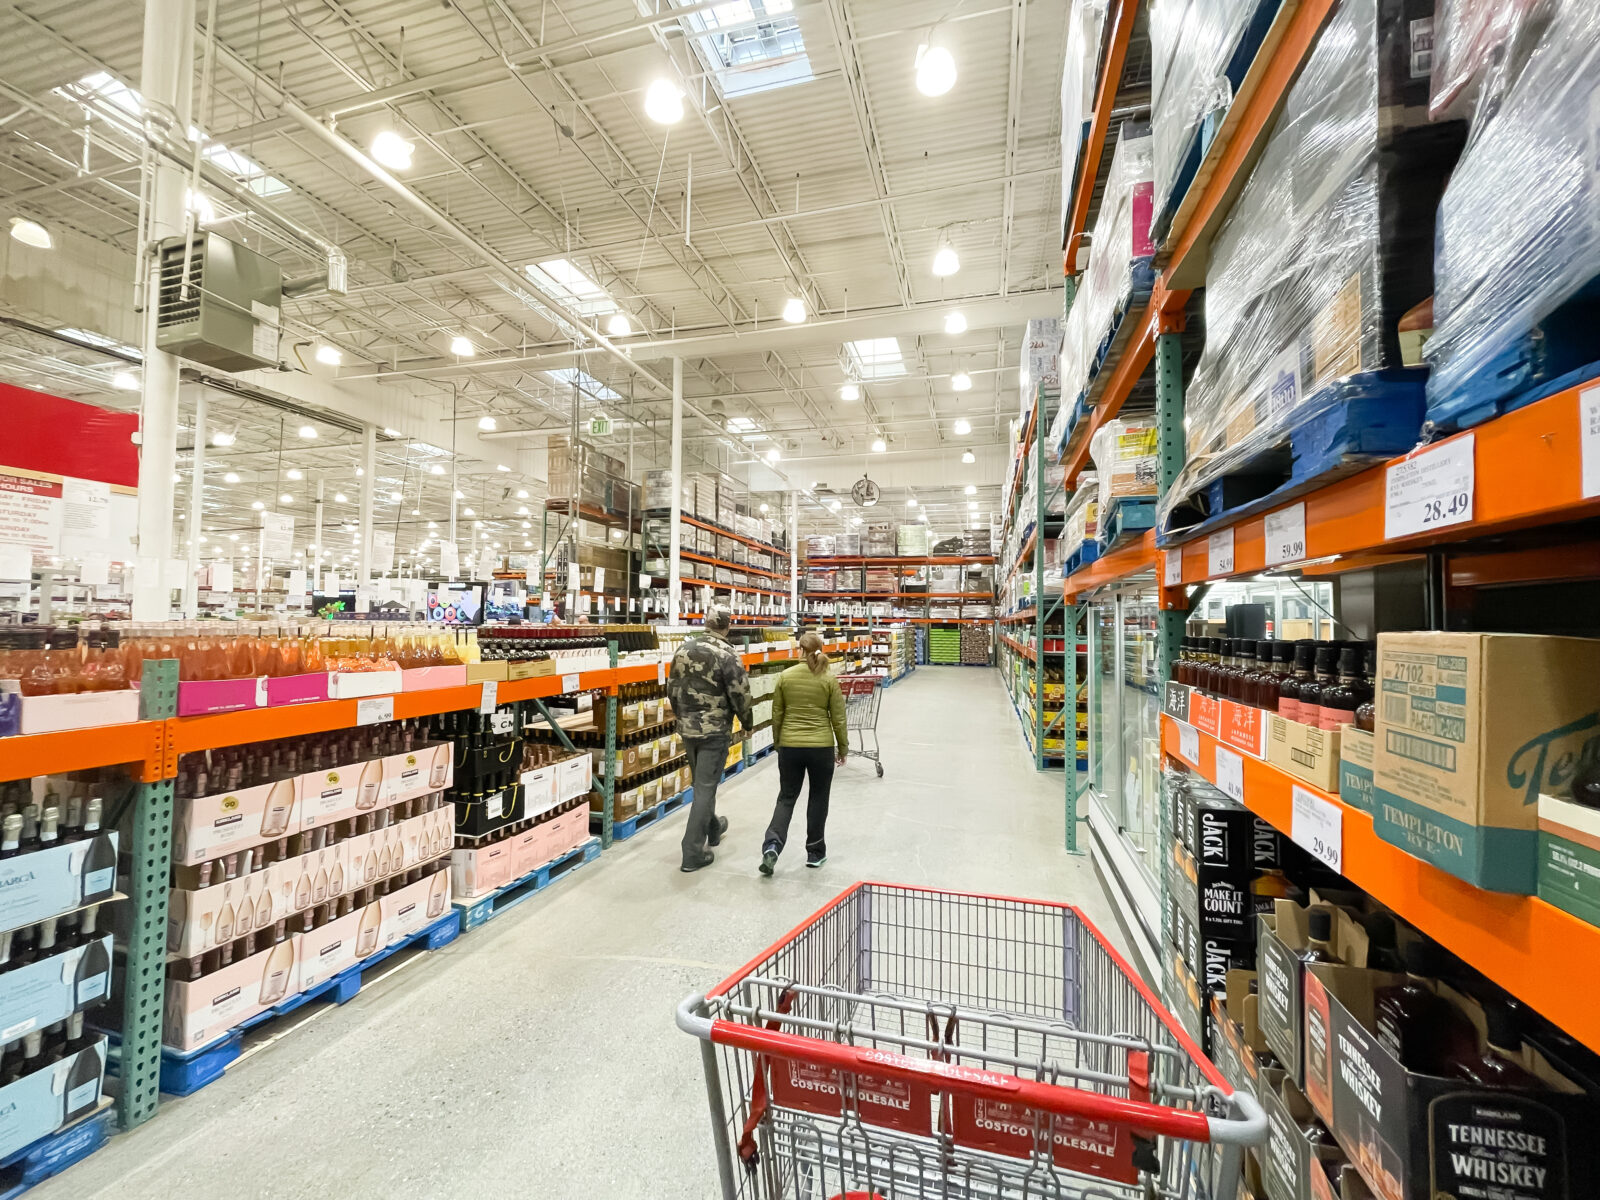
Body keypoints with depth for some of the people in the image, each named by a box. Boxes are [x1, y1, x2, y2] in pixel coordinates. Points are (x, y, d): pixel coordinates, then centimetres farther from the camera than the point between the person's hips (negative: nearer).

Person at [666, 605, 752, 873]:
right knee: (705, 788, 2)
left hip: (687, 729, 6)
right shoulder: (727, 654, -16)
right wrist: (747, 722, 4)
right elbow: (740, 695, -14)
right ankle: (693, 853, 5)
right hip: (715, 730, -6)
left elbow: (672, 690, 8)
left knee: (702, 783, 23)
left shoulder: (683, 650, 2)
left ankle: (713, 828, 44)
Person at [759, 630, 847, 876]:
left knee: (786, 797, 13)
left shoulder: (785, 676, -3)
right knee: (818, 798, 15)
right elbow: (838, 718, -3)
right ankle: (815, 852, 23)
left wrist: (777, 743, 17)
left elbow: (777, 715, 4)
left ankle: (772, 844, -4)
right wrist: (843, 747, 9)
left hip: (790, 745, 1)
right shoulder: (829, 678, -6)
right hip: (821, 746, -1)